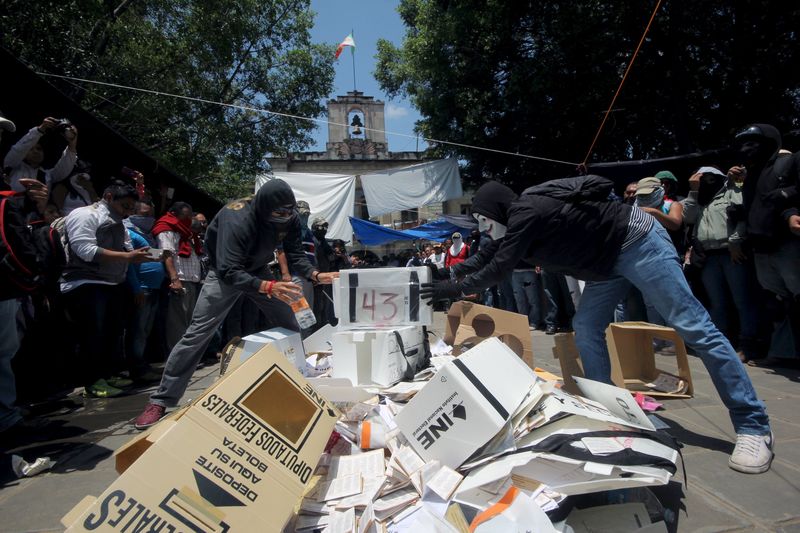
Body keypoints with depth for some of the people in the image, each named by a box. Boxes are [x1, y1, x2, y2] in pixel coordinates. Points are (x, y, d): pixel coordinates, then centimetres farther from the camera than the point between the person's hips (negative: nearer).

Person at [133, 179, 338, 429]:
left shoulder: (290, 219, -19)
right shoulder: (236, 220, -37)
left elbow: (296, 256, -12)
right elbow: (230, 272, -42)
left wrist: (316, 275, -31)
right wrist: (269, 287, -54)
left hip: (257, 271, 5)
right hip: (225, 272, -5)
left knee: (292, 328, 3)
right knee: (197, 335, -10)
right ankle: (161, 401, 2)